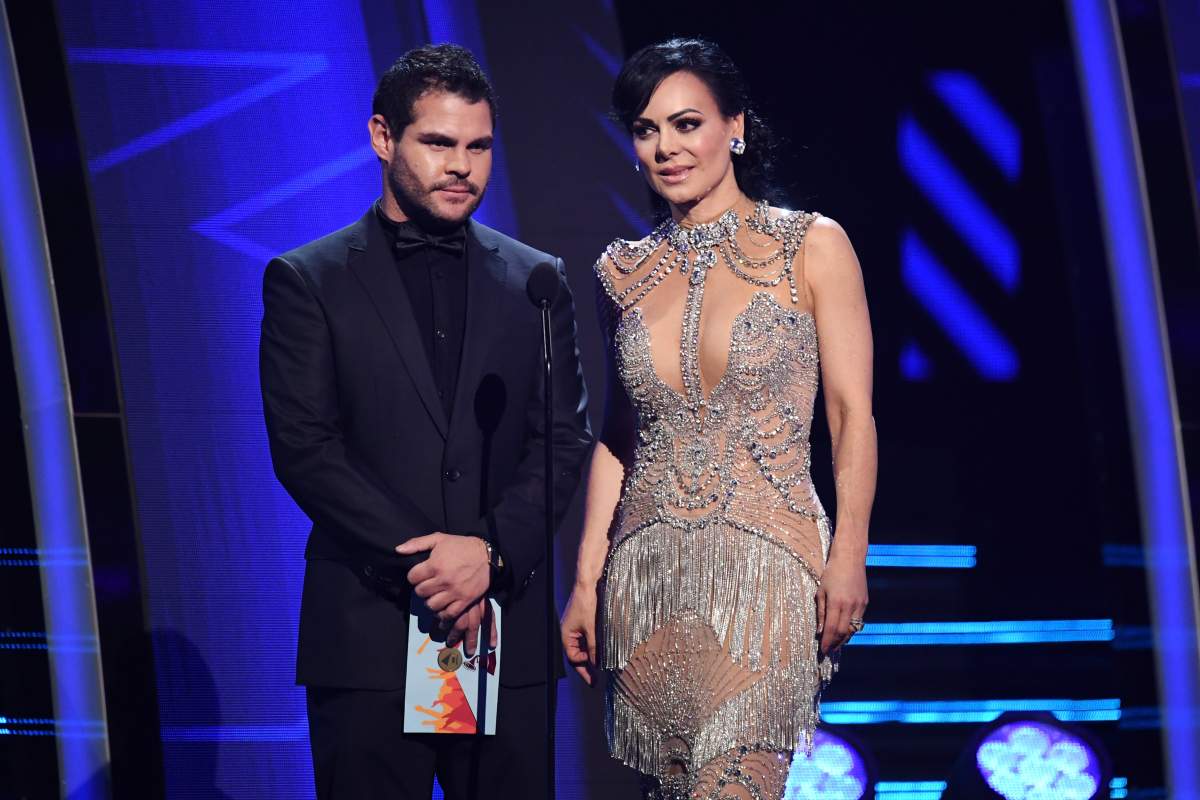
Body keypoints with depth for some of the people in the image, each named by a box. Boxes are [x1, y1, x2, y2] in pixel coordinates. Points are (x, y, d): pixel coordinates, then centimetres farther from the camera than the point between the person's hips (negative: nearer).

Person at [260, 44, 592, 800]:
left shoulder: (536, 280, 12)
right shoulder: (307, 280, 4)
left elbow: (566, 438, 6)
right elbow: (302, 447, -4)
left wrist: (490, 551, -10)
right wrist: (417, 561, -12)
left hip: (508, 629, 2)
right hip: (366, 632, -2)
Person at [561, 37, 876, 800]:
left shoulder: (811, 247, -1)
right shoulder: (623, 272, 11)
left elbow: (853, 416, -3)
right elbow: (616, 436, 14)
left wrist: (849, 558, -12)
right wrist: (586, 580, 10)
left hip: (765, 565, -4)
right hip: (648, 573, 4)